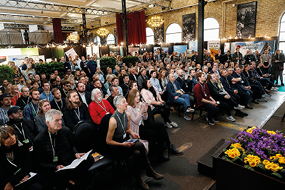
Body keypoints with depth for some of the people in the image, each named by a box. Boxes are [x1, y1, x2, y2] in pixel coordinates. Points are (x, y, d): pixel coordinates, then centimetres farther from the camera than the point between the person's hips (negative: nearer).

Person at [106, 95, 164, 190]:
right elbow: (108, 141, -17)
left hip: (126, 141, 7)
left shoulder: (127, 115, -2)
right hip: (116, 147, -6)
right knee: (140, 146, -25)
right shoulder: (113, 120, -24)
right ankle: (150, 171, -3)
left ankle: (138, 179, -2)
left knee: (137, 153, -24)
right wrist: (123, 144, -23)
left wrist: (132, 133, -5)